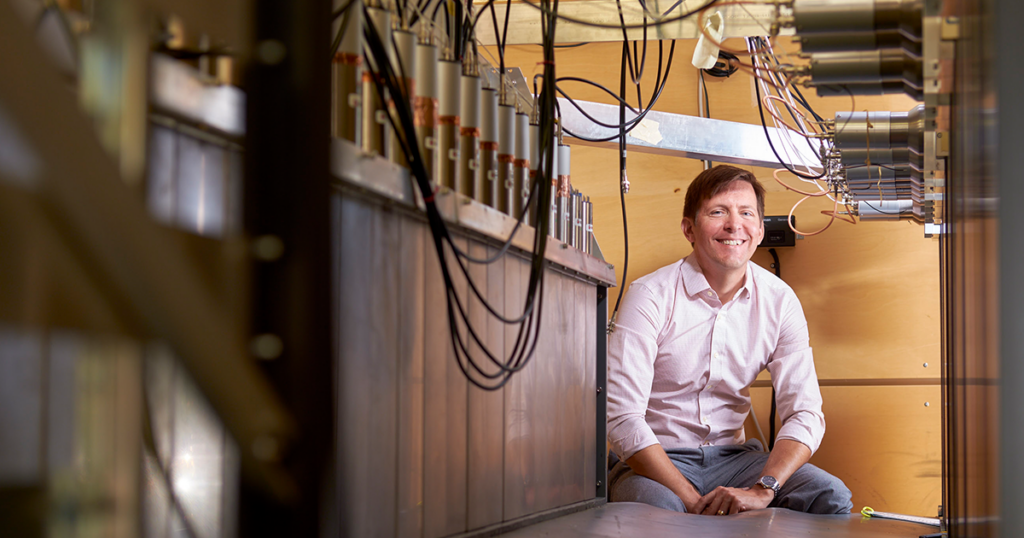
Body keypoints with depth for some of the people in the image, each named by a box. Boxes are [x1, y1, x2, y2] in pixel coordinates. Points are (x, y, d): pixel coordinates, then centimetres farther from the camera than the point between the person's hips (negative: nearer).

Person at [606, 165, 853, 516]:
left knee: (831, 497, -19)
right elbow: (622, 417, -18)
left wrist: (762, 490, -23)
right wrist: (693, 502, -26)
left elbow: (804, 414, -4)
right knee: (657, 506, -38)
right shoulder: (650, 296, -12)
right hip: (657, 461, -5)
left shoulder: (780, 301, 0)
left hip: (732, 457, 5)